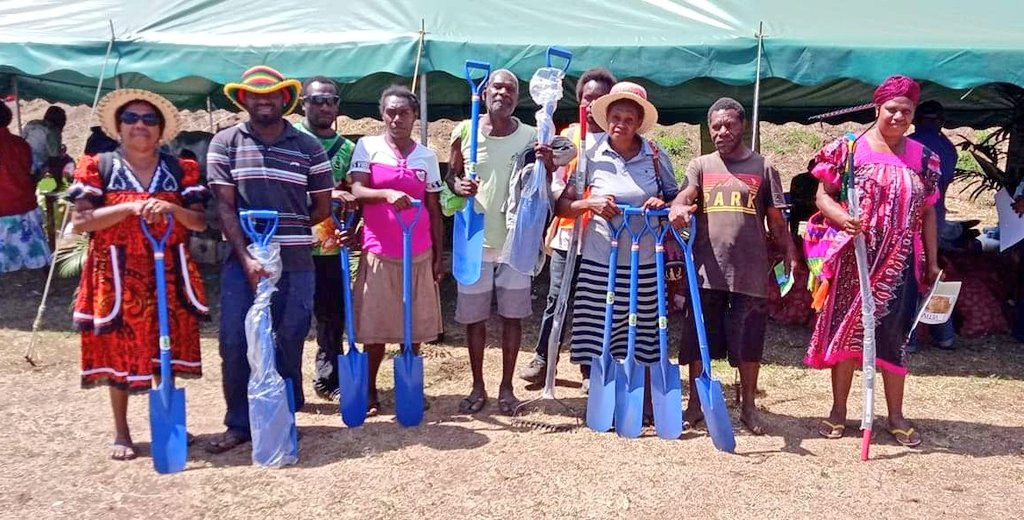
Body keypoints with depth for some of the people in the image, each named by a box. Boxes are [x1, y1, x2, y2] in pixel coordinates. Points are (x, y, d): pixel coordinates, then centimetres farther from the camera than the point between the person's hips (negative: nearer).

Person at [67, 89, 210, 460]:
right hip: (117, 273, -2)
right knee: (119, 353, 4)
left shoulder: (181, 169, 7)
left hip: (168, 272, 2)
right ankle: (121, 433, 19)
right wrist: (130, 207, -18)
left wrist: (172, 209, -17)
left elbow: (200, 222, 3)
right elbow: (79, 222, -8)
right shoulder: (99, 166, 0)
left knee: (167, 352, 9)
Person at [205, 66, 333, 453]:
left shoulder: (308, 147, 5)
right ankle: (238, 424, 16)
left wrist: (285, 231, 2)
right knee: (235, 344, 1)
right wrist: (246, 257, -13)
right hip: (242, 260, 0)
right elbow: (224, 206, -3)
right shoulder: (225, 143, 4)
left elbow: (322, 207, 11)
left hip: (296, 262, 0)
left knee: (289, 343, 7)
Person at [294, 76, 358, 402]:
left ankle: (329, 380, 25)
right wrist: (325, 193, -23)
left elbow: (351, 197, 11)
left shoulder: (347, 148, 11)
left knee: (333, 315, 11)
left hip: (331, 246, 4)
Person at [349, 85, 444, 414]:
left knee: (415, 327, 7)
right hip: (379, 252, -2)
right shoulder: (367, 146, 1)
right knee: (375, 328, 2)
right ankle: (370, 393, 15)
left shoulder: (427, 156, 8)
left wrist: (439, 256, 7)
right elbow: (357, 192, -10)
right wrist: (387, 193, -30)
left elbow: (434, 209, 9)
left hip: (419, 254, 2)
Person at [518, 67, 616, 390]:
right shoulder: (567, 136, 8)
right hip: (567, 232, 1)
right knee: (557, 298, 7)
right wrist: (566, 197, -16)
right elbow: (555, 185, 5)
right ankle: (542, 359, 21)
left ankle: (590, 368, 20)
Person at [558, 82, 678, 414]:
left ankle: (642, 404, 24)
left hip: (643, 263, 1)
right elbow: (562, 207, 2)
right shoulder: (591, 156, 1)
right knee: (595, 336, 2)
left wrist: (663, 204, -9)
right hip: (598, 262, -1)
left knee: (641, 337, 8)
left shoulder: (656, 157, 4)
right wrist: (591, 203, -16)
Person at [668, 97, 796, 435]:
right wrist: (678, 208, -34)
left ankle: (748, 406, 22)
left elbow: (777, 221, 10)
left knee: (749, 343, 6)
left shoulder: (763, 167, 8)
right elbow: (684, 195, -10)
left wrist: (790, 256, 0)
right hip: (707, 271, 1)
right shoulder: (700, 165, 9)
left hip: (751, 272, 0)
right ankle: (695, 404, 20)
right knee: (697, 341, 6)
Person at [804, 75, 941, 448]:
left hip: (899, 263, 3)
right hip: (852, 259, -2)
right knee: (845, 330, 3)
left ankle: (896, 415, 19)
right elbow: (823, 196, -1)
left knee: (894, 334, 7)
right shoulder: (847, 148, 0)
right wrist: (843, 219, -22)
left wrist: (932, 262, 9)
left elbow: (928, 213, 12)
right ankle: (838, 411, 16)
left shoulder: (923, 157, 9)